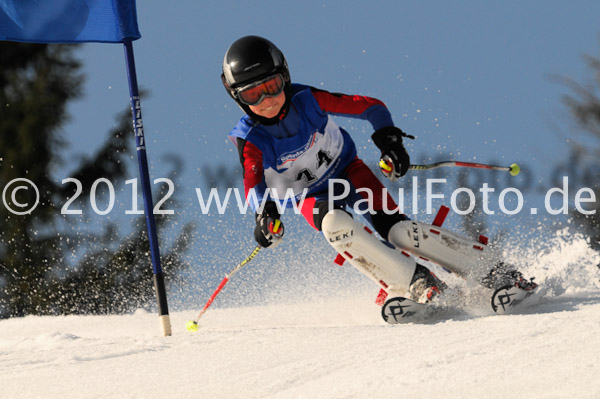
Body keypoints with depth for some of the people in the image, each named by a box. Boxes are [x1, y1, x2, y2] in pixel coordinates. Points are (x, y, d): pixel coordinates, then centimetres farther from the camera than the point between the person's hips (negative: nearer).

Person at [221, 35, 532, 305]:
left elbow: (370, 106, -14)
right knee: (336, 226, -34)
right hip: (313, 198, 0)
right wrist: (264, 212, -56)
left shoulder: (307, 100, -21)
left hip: (348, 170, 0)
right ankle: (418, 285, -31)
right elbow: (253, 182, -35)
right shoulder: (251, 140, -21)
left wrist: (389, 137, -31)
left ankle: (493, 270, -16)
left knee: (396, 230, -22)